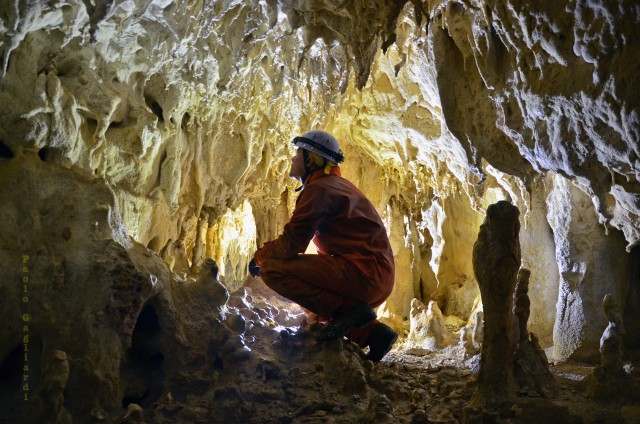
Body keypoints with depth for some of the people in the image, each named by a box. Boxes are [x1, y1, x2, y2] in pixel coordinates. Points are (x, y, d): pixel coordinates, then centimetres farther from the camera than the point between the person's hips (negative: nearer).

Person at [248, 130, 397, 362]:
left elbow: (291, 244, -12)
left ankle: (347, 310, -16)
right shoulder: (340, 185, 23)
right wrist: (269, 252, 20)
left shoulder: (319, 189, -7)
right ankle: (372, 332, 12)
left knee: (272, 268, -14)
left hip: (361, 271, -10)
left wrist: (260, 255, 7)